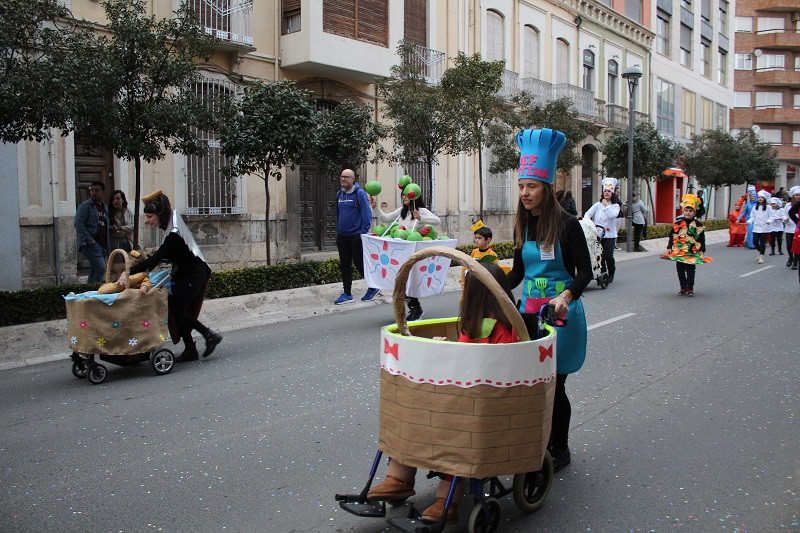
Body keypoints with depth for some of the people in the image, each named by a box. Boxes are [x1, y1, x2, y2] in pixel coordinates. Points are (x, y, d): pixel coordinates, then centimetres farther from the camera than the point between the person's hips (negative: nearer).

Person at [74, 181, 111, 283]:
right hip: (91, 244, -7)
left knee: (94, 273, 9)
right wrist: (89, 239, -16)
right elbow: (78, 223, -11)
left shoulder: (105, 207, 20)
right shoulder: (85, 205, -2)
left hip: (103, 245, 7)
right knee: (101, 268, -20)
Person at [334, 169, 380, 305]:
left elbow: (367, 214, -13)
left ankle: (373, 288, 17)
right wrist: (338, 230, 18)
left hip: (356, 235, -7)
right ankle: (347, 294, 16)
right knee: (344, 265, 8)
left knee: (359, 263, -1)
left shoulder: (359, 193, -11)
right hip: (342, 236, 7)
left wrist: (363, 232, -17)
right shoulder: (339, 194, 11)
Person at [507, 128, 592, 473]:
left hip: (561, 311, -5)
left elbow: (585, 271, -11)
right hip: (529, 308, 5)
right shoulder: (522, 225, 7)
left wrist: (566, 296, -29)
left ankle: (559, 450, 20)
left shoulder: (567, 224, -11)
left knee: (553, 383, 1)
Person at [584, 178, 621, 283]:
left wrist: (606, 205, -10)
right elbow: (587, 214, 1)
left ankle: (611, 275, 12)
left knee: (608, 256, -10)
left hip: (610, 235, -2)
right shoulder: (598, 204, 8)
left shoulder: (615, 206, 4)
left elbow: (613, 215, -16)